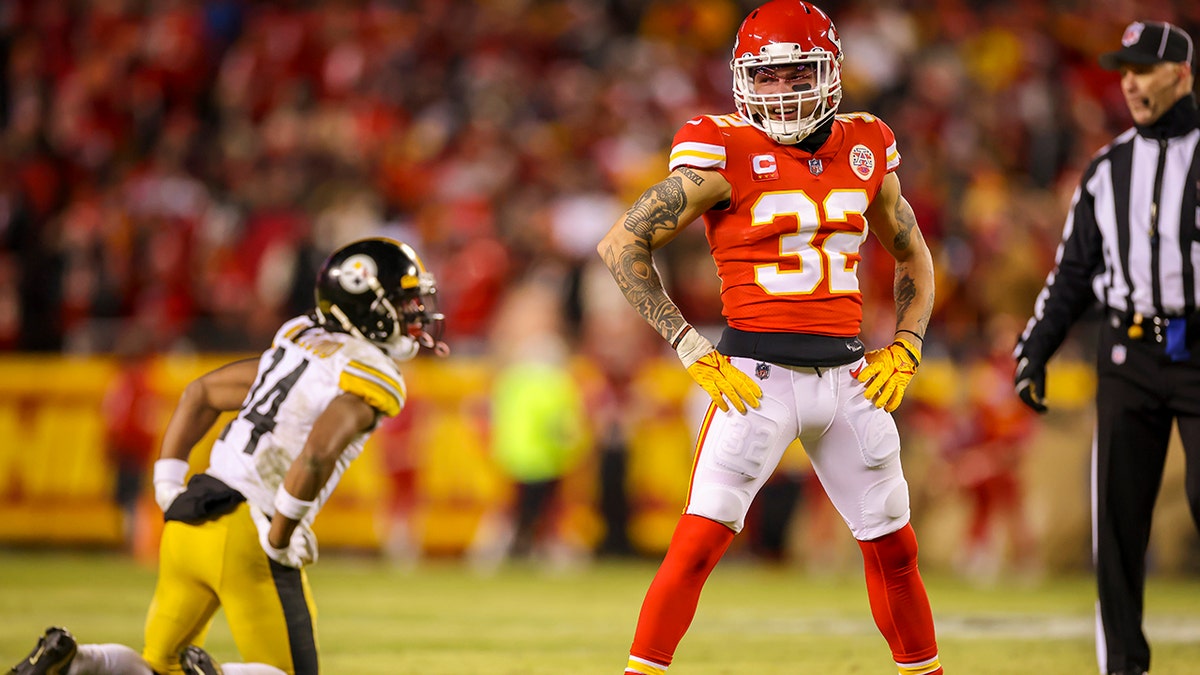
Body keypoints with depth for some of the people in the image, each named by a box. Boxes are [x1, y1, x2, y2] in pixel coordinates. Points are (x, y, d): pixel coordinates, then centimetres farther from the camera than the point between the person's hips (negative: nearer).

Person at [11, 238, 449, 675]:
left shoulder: (295, 344, 18)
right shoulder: (372, 378, -8)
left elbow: (201, 393, 23)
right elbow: (316, 457, -25)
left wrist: (168, 486, 20)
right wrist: (280, 540, -14)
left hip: (189, 524, 7)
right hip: (246, 538, -7)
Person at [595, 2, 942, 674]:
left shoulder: (865, 152, 8)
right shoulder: (727, 153, -7)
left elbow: (914, 257, 24)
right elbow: (622, 244, -7)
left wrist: (904, 347, 8)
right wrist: (691, 348, -10)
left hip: (848, 376, 5)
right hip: (760, 376, -5)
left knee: (894, 550, 11)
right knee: (700, 542, -14)